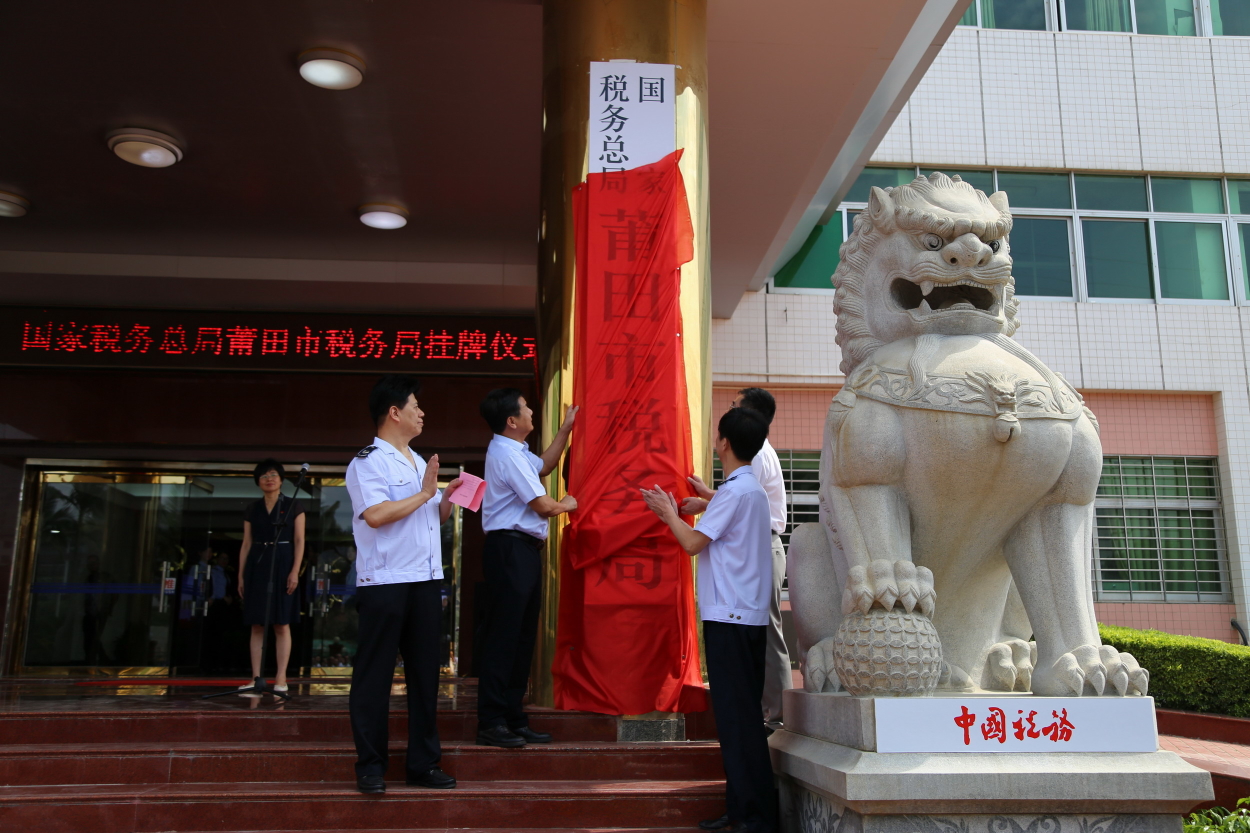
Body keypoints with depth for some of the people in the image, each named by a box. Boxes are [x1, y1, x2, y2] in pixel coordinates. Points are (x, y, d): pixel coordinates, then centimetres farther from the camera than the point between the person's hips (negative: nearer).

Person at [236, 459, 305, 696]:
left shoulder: (293, 506, 4)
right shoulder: (252, 509, 12)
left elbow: (299, 541, -1)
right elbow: (246, 544, 12)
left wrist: (295, 571, -11)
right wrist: (241, 575, 6)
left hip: (282, 565, -3)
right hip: (257, 566, 3)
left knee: (281, 624, -4)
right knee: (257, 625, 1)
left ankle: (280, 679, -4)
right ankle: (256, 678, 3)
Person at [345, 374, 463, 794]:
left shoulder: (420, 463, 20)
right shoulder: (368, 462, -5)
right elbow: (376, 514, -21)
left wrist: (448, 497, 7)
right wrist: (424, 494, -12)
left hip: (426, 581, 8)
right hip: (385, 582, -8)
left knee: (426, 673, 10)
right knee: (374, 677, 0)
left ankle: (423, 763, 18)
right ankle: (370, 767, 8)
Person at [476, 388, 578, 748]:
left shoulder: (516, 452, 16)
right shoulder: (508, 455, -15)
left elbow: (544, 465, 36)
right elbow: (543, 505, -15)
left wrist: (566, 428, 30)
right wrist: (566, 504, 7)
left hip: (524, 551, 11)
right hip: (510, 550, -11)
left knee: (522, 637, 13)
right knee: (503, 637, -7)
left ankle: (514, 719, 20)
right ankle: (491, 724, -1)